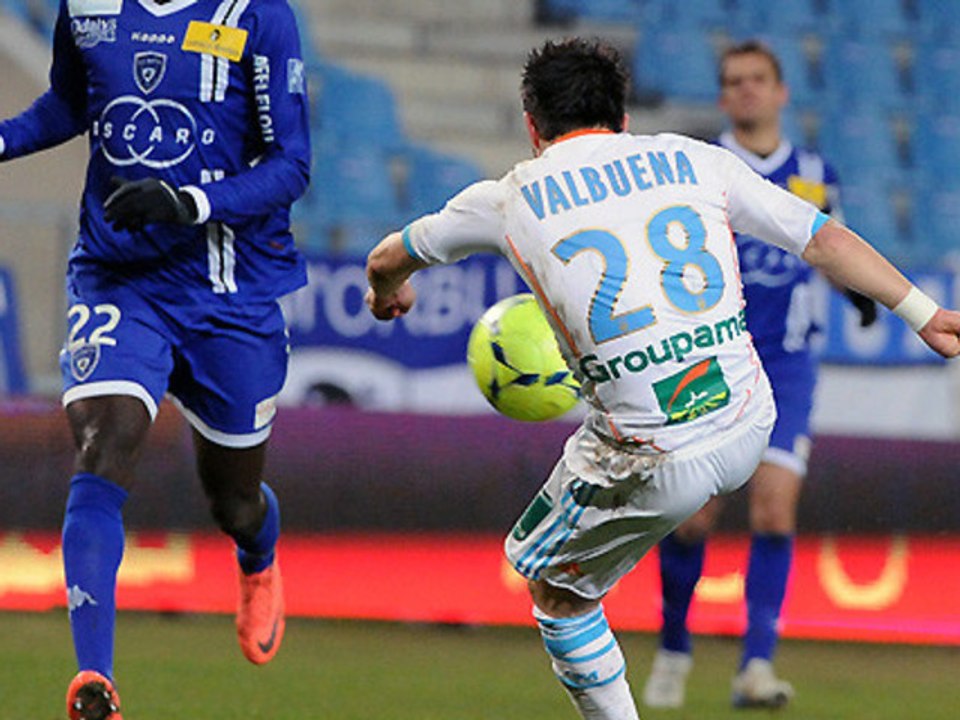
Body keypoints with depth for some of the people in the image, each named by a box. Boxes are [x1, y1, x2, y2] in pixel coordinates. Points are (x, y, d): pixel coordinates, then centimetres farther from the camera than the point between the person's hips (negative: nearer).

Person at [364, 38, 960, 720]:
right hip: (751, 432, 4)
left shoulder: (510, 200, 4)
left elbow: (385, 261, 21)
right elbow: (826, 239, 8)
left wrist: (387, 293, 44)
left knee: (554, 586, 20)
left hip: (656, 468, -4)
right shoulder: (696, 160, 6)